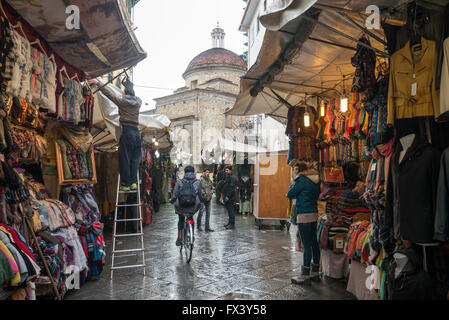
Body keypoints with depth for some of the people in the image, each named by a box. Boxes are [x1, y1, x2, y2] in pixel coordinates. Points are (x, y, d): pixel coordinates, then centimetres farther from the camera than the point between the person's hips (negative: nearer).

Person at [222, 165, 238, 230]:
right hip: (227, 196, 10)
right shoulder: (227, 177, 19)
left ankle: (232, 224, -4)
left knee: (231, 210, -7)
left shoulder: (232, 177, -13)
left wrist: (228, 196, -23)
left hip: (230, 198, -10)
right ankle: (230, 223, 22)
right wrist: (225, 196, 18)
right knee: (229, 210, 15)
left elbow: (231, 188, -21)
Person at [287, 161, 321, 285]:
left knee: (307, 245, -5)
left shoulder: (302, 180, -11)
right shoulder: (315, 180, 14)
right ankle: (315, 272, 25)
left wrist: (294, 182, 7)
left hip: (304, 215, -9)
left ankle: (305, 276, 0)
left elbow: (289, 194, -6)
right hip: (314, 214, 9)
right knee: (314, 243, 14)